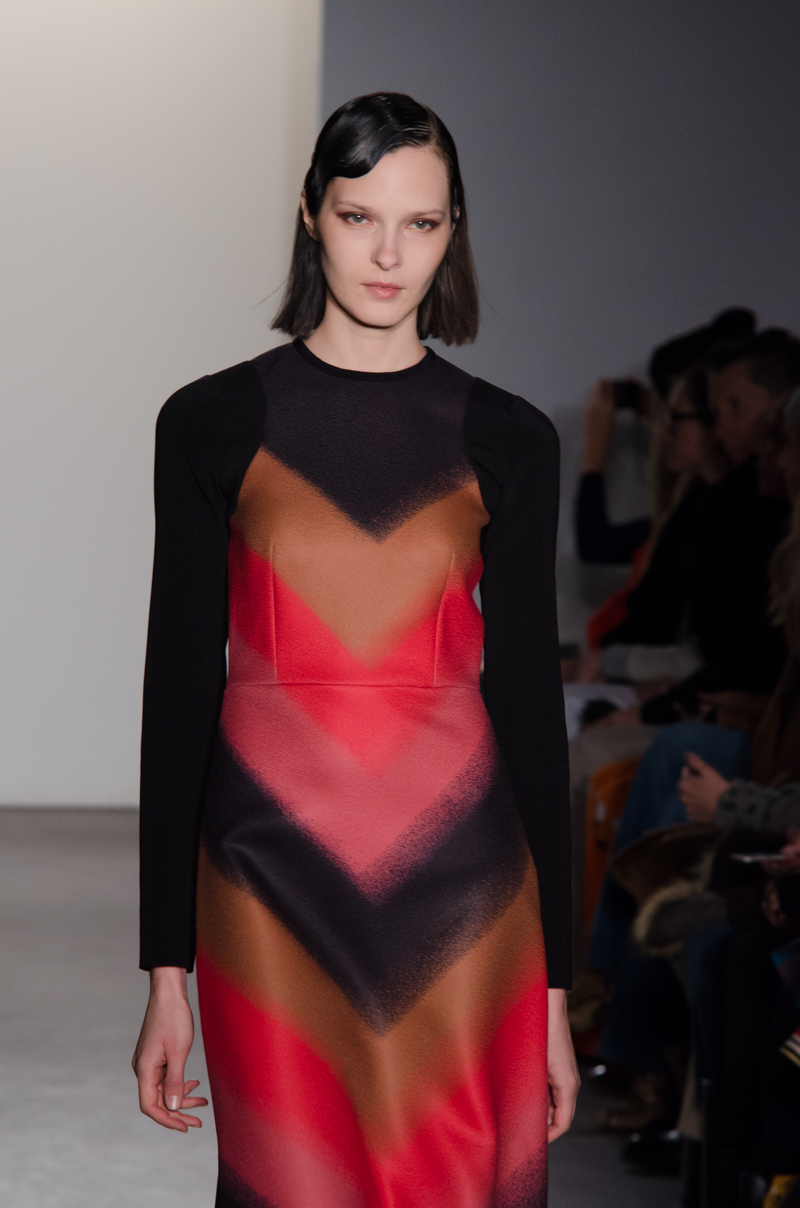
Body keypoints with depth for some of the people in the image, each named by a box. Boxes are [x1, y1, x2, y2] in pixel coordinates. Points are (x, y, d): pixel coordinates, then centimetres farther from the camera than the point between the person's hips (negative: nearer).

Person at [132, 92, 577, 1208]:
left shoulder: (507, 439, 5)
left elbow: (530, 694, 7)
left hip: (457, 875, 1)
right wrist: (167, 975, -1)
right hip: (272, 872, -1)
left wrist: (554, 988, 4)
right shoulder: (214, 424, 3)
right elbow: (179, 686, 3)